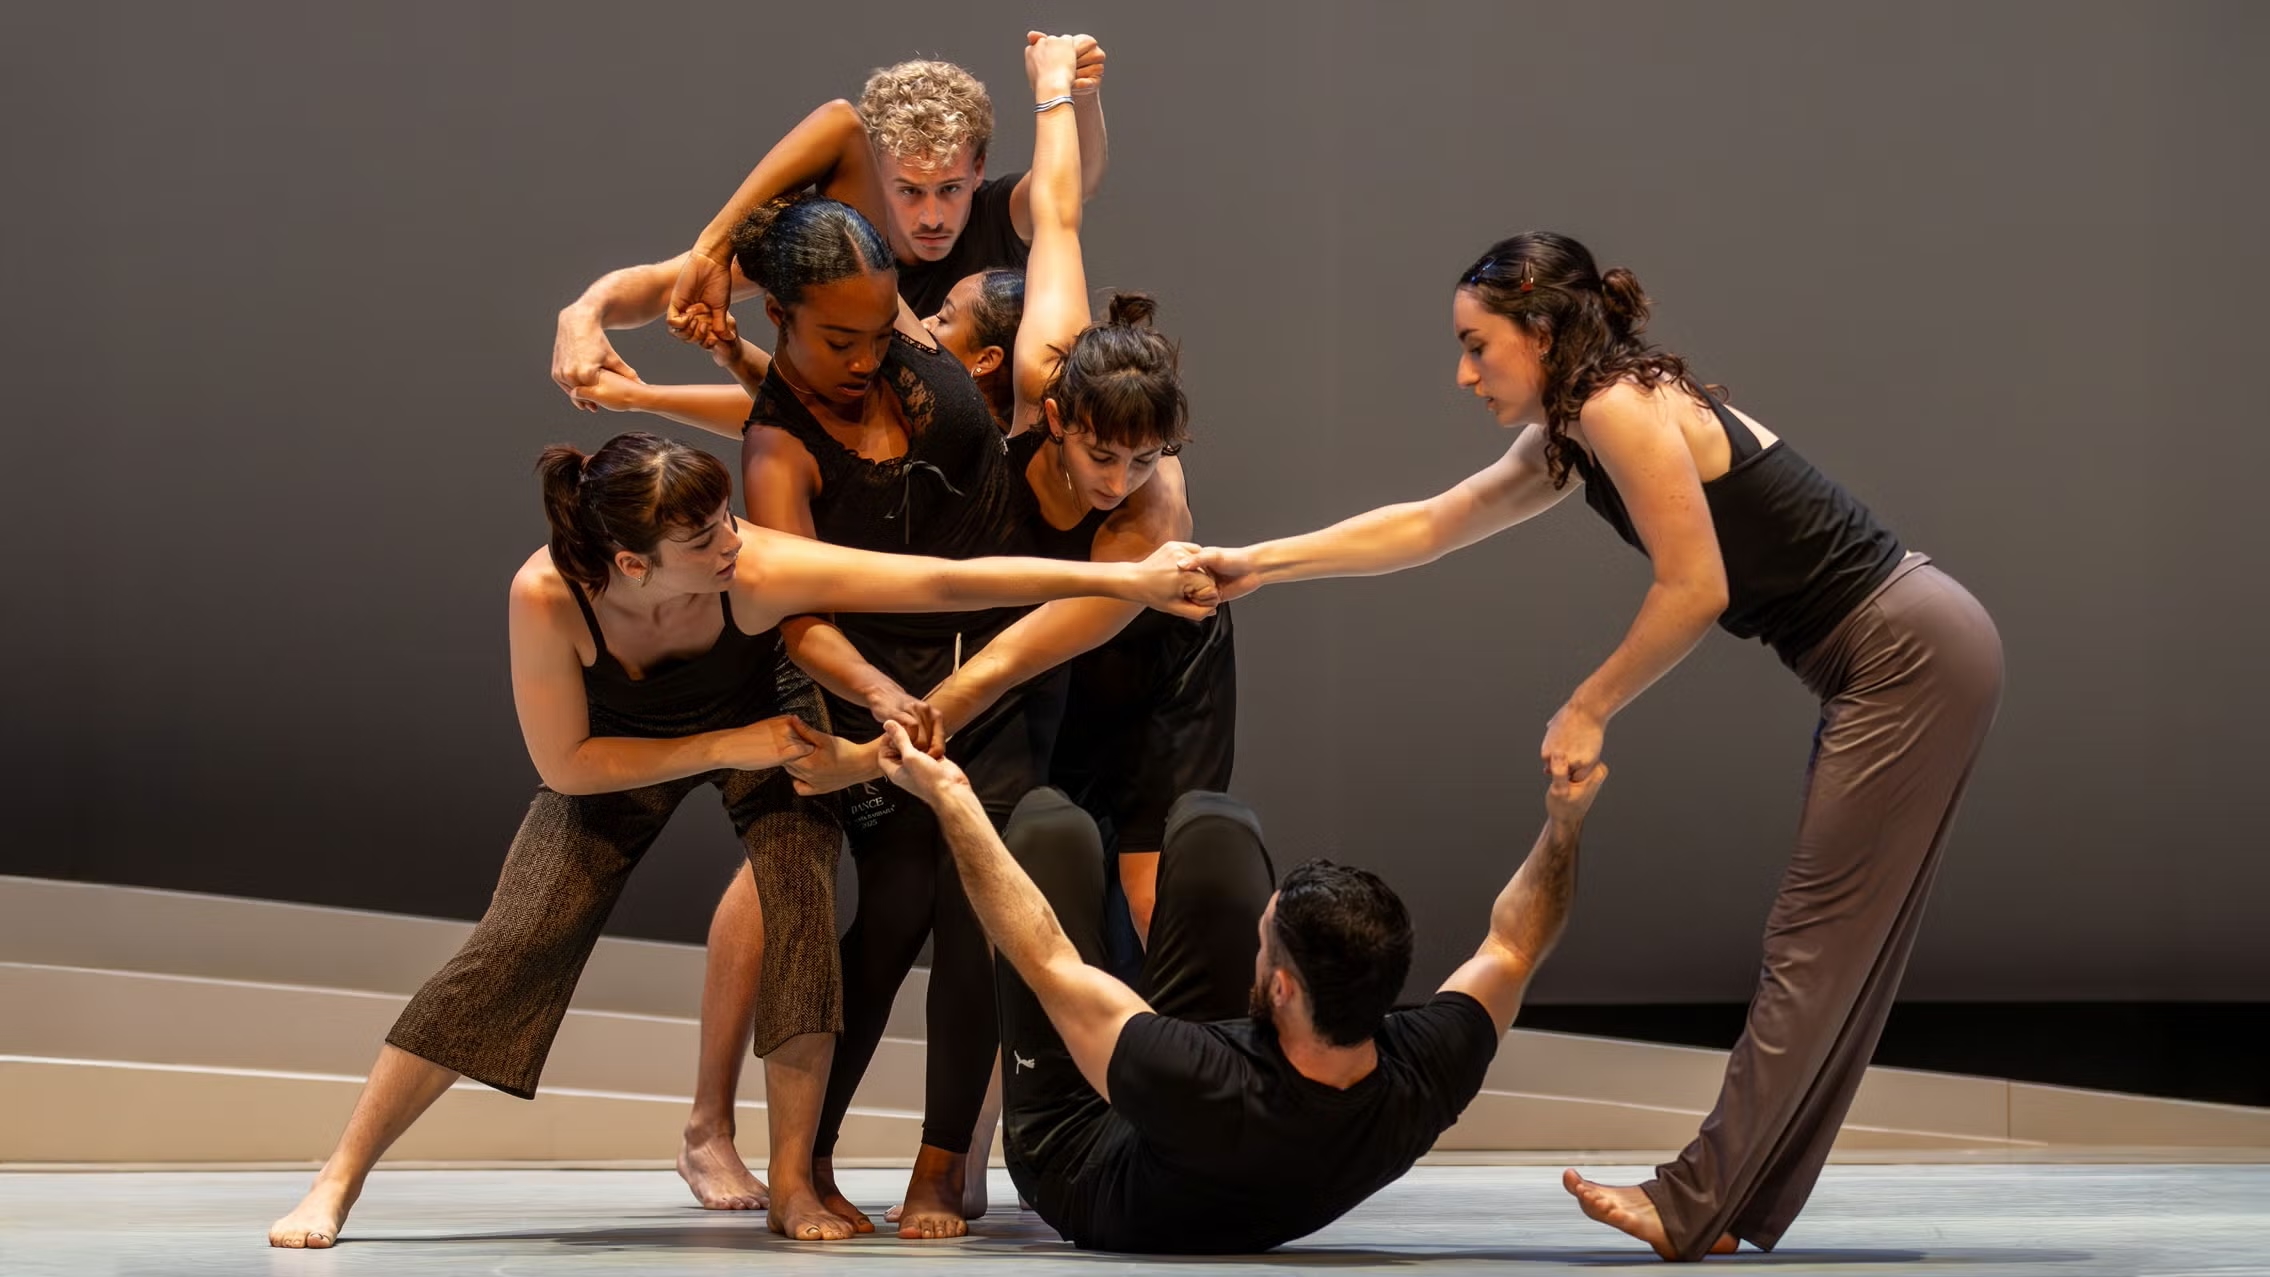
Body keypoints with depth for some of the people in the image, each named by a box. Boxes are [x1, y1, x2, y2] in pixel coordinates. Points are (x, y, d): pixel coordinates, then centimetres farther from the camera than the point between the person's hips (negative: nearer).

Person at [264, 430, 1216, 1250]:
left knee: (805, 910, -22)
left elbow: (945, 583, -41)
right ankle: (340, 1179, -5)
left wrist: (1121, 578, -44)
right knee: (514, 946, -12)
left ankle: (793, 1184, -9)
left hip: (763, 733, 1)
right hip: (621, 757, -1)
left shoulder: (758, 572, -40)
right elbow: (564, 764, -27)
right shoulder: (548, 596, -39)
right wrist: (726, 749, -30)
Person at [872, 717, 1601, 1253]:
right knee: (1211, 824, 2)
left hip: (1077, 1161, -4)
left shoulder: (1194, 1092, -48)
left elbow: (1050, 963, -34)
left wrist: (948, 798, -27)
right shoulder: (1425, 1081, -35)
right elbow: (1512, 948, -13)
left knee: (1050, 823, -2)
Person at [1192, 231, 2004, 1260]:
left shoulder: (1620, 406, -15)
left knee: (1816, 949, -6)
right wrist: (1259, 562, 20)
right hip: (1893, 661, 10)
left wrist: (1586, 711, -8)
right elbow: (1425, 527, 21)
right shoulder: (1567, 438, 14)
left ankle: (1694, 1211, -5)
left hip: (1913, 654, -10)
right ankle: (1738, 1206, 13)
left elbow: (1695, 589, -18)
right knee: (1832, 953, 10)